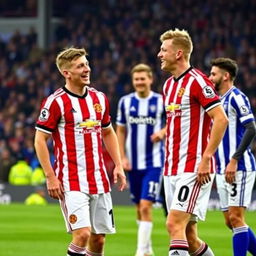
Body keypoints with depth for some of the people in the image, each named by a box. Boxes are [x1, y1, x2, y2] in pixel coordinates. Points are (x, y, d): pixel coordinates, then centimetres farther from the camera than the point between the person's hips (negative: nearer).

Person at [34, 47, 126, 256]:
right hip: (71, 182, -6)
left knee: (99, 238, 6)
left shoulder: (99, 98, 10)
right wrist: (50, 177, -12)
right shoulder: (56, 102, -9)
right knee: (82, 233, -18)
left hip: (99, 180, 6)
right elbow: (40, 139, -7)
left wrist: (118, 165, 12)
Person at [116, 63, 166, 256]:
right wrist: (122, 157, 3)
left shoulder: (161, 101, -3)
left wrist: (163, 132, -13)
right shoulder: (126, 102, 4)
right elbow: (121, 131, 11)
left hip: (154, 162, -4)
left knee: (146, 205, -14)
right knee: (139, 207, 11)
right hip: (133, 163, 4)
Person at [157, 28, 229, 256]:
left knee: (175, 224, -18)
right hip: (172, 169, 9)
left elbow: (221, 119, -17)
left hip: (194, 169, -9)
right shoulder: (168, 85, 17)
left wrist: (206, 158, -20)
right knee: (189, 236, 8)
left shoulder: (197, 81, -11)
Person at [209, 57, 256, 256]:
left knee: (236, 218, -11)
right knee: (231, 221, 7)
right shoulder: (219, 100, 19)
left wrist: (234, 160, -22)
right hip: (223, 170, 9)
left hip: (239, 168, -9)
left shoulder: (236, 97, -8)